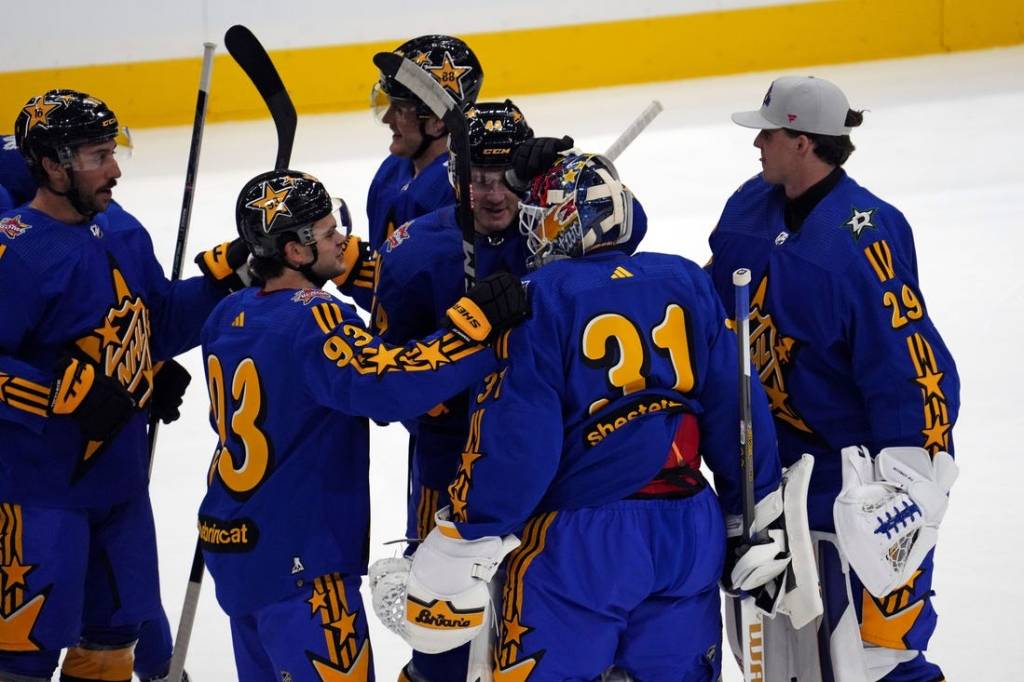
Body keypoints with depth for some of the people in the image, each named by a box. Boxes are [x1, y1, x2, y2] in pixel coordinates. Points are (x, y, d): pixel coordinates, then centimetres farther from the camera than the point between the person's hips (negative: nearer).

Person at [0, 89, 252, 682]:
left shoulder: (121, 230, 6)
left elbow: (160, 322, 15)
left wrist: (225, 274, 2)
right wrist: (65, 395, -28)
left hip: (119, 473, 8)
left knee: (117, 622, 20)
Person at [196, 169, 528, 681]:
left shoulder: (228, 317, 5)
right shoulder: (315, 319, -20)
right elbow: (389, 384, -34)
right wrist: (476, 322, -32)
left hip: (232, 545, 9)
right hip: (298, 563, -9)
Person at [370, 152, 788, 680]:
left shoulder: (541, 299, -8)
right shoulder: (687, 283, 7)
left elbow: (515, 437, -14)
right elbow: (736, 404, 7)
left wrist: (459, 550, -9)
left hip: (583, 538, -5)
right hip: (691, 533, 5)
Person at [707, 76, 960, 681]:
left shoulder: (866, 235, -22)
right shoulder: (751, 207, 1)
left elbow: (906, 363, -25)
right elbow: (715, 303, 17)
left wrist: (908, 476, -29)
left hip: (860, 466, -8)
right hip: (776, 457, 8)